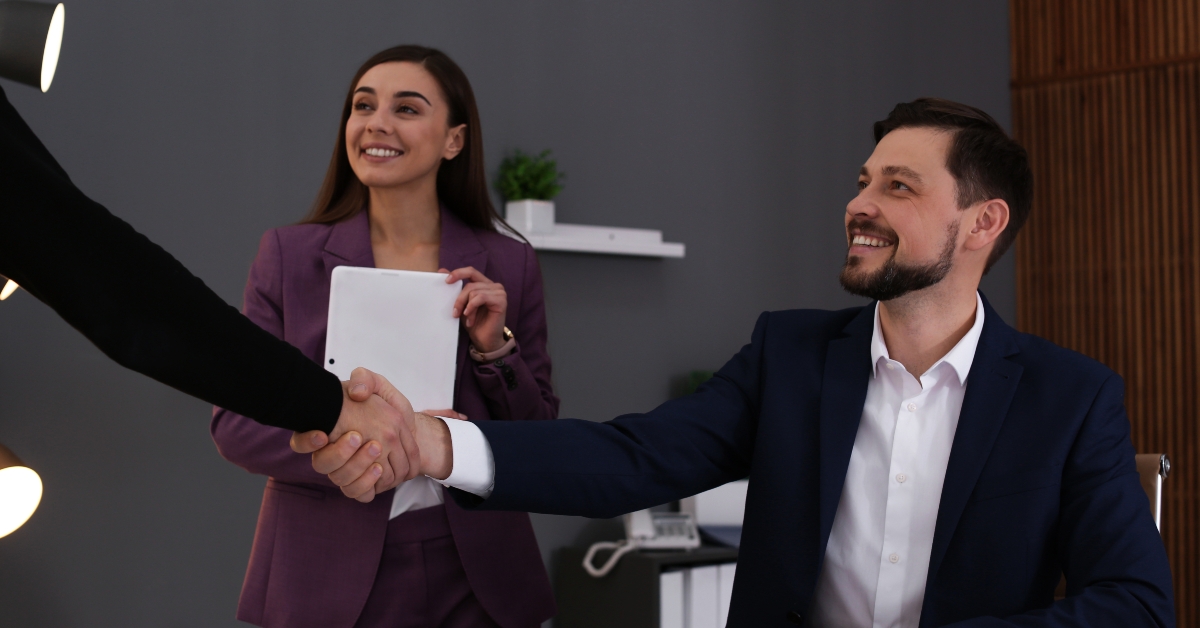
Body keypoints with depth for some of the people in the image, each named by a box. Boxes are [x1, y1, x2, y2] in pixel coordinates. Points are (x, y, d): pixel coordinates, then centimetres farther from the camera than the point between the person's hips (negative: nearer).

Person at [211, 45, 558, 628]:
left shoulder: (508, 266, 1)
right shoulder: (290, 253, -1)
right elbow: (235, 420, -5)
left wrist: (495, 348, -14)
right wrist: (357, 449, -20)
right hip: (329, 576, -1)